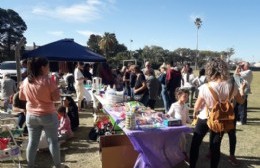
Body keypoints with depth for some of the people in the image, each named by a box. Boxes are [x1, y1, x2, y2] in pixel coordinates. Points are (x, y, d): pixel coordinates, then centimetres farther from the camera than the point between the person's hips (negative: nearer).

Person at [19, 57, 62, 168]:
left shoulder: (26, 81, 0)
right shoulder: (48, 80, -17)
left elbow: (21, 97, 12)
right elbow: (56, 98, -15)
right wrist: (56, 88, 0)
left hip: (31, 116, 5)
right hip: (48, 116, -5)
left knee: (32, 142, 14)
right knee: (53, 141, 9)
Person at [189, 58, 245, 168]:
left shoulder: (205, 87, -22)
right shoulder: (231, 86, -15)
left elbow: (197, 105, -8)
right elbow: (241, 101, 2)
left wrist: (194, 112, 14)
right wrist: (241, 89, 22)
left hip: (205, 119, -2)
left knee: (195, 144, 14)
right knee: (216, 146, 15)